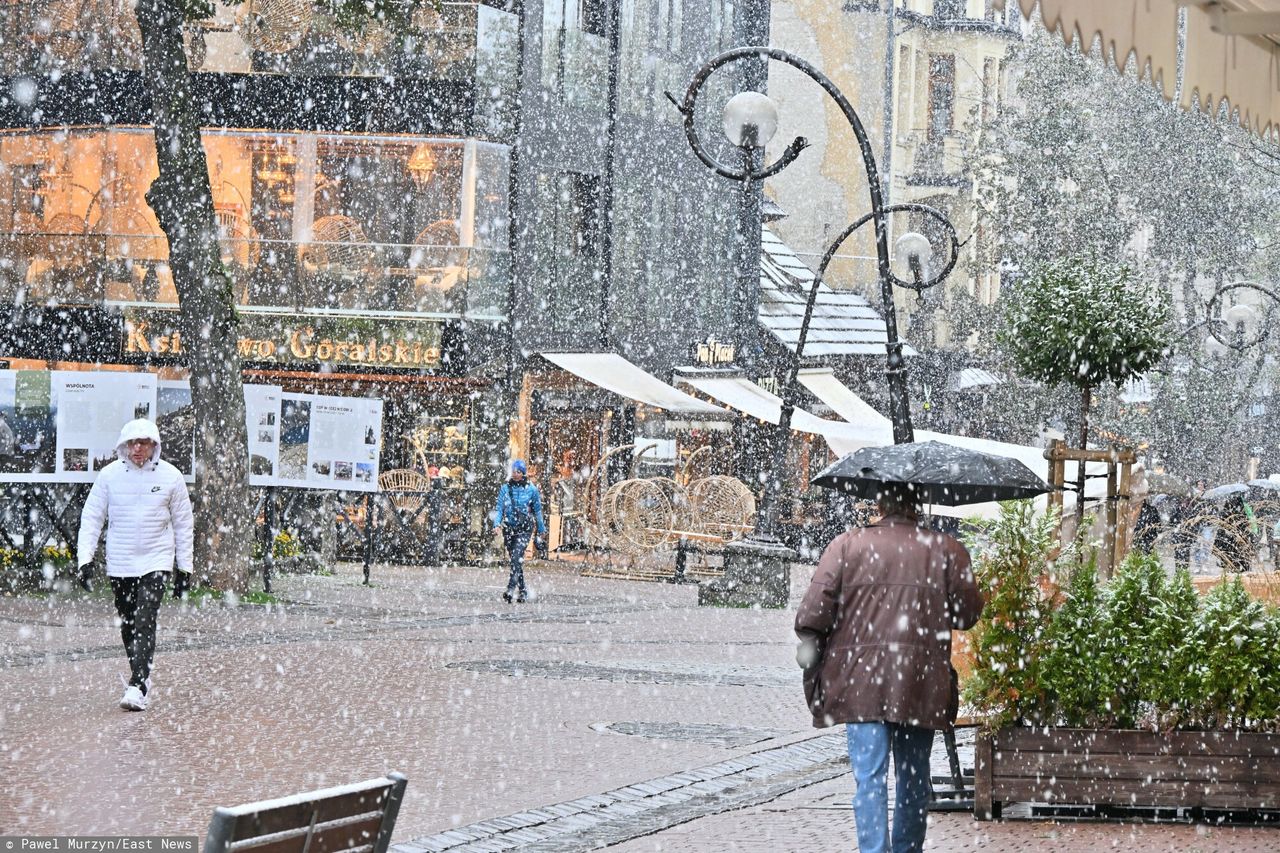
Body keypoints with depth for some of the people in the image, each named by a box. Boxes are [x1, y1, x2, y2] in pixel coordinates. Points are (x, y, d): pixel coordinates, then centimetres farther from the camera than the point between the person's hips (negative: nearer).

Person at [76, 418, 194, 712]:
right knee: (128, 625, 10)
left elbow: (183, 524, 6)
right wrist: (85, 558, -5)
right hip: (119, 563, 2)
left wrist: (185, 567, 7)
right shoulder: (110, 475, -2)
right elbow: (91, 517, 4)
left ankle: (138, 687, -21)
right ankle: (141, 677, 28)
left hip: (156, 562, -2)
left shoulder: (170, 477, -3)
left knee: (145, 622, -16)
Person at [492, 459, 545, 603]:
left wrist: (541, 529, 16)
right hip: (509, 528, 3)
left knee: (517, 558, -19)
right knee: (515, 560, 9)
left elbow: (537, 510, 9)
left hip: (525, 528, -3)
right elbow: (499, 508, 3)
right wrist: (497, 523, -15)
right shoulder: (505, 488, 4)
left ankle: (510, 590, -25)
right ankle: (522, 590, 23)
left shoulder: (531, 489, -1)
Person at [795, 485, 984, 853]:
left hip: (859, 682, -1)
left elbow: (817, 601, -4)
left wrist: (808, 644, 6)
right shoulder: (946, 550, 5)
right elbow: (969, 612, 6)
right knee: (914, 774, 14)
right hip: (921, 684, 1)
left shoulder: (847, 545, 4)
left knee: (869, 774, -5)